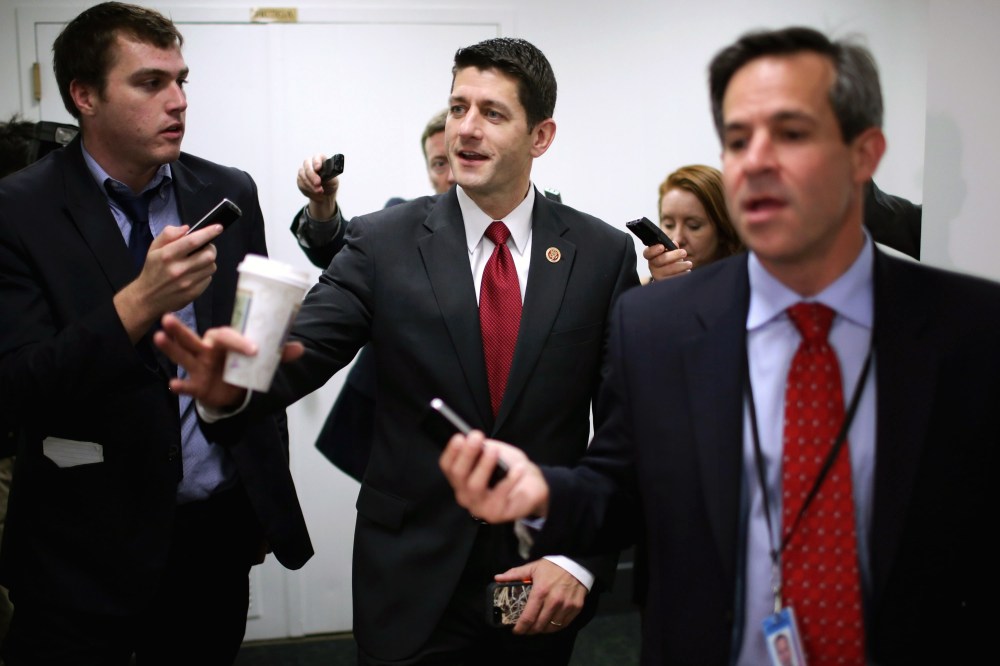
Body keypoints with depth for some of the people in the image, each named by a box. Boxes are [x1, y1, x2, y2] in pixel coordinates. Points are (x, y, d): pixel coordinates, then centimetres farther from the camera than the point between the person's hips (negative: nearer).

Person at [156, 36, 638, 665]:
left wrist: (582, 557, -9)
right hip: (413, 584, 0)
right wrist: (235, 383, -36)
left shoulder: (603, 253, -3)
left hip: (543, 584, 1)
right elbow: (301, 349, -15)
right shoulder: (384, 242, -4)